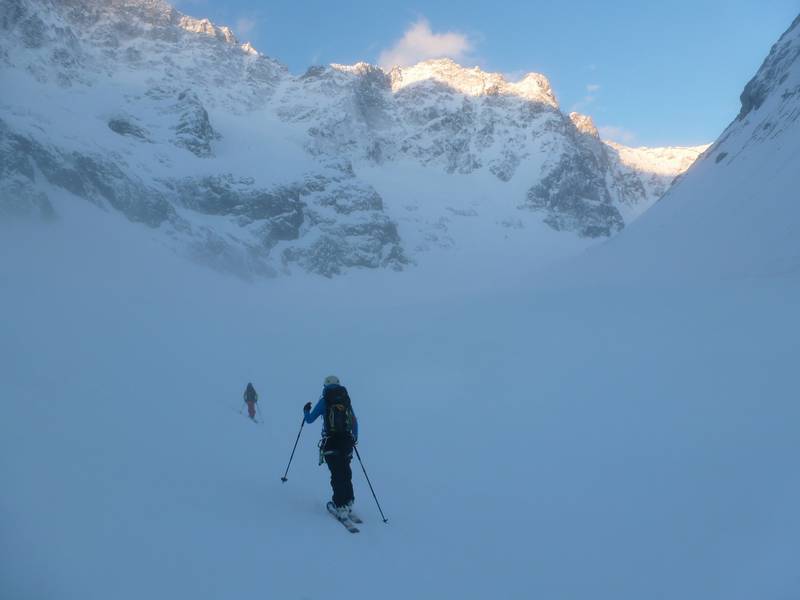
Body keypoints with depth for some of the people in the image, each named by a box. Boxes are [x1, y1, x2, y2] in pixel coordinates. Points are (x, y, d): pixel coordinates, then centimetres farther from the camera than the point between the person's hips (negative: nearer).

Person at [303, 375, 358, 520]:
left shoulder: (324, 401, -1)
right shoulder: (346, 400, 9)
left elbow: (310, 419, 6)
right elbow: (355, 422, 17)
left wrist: (306, 411, 28)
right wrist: (355, 438, 31)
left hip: (331, 443, -3)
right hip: (347, 442, 3)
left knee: (336, 473, -1)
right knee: (345, 472, 16)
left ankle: (340, 506, -4)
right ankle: (348, 502, 22)